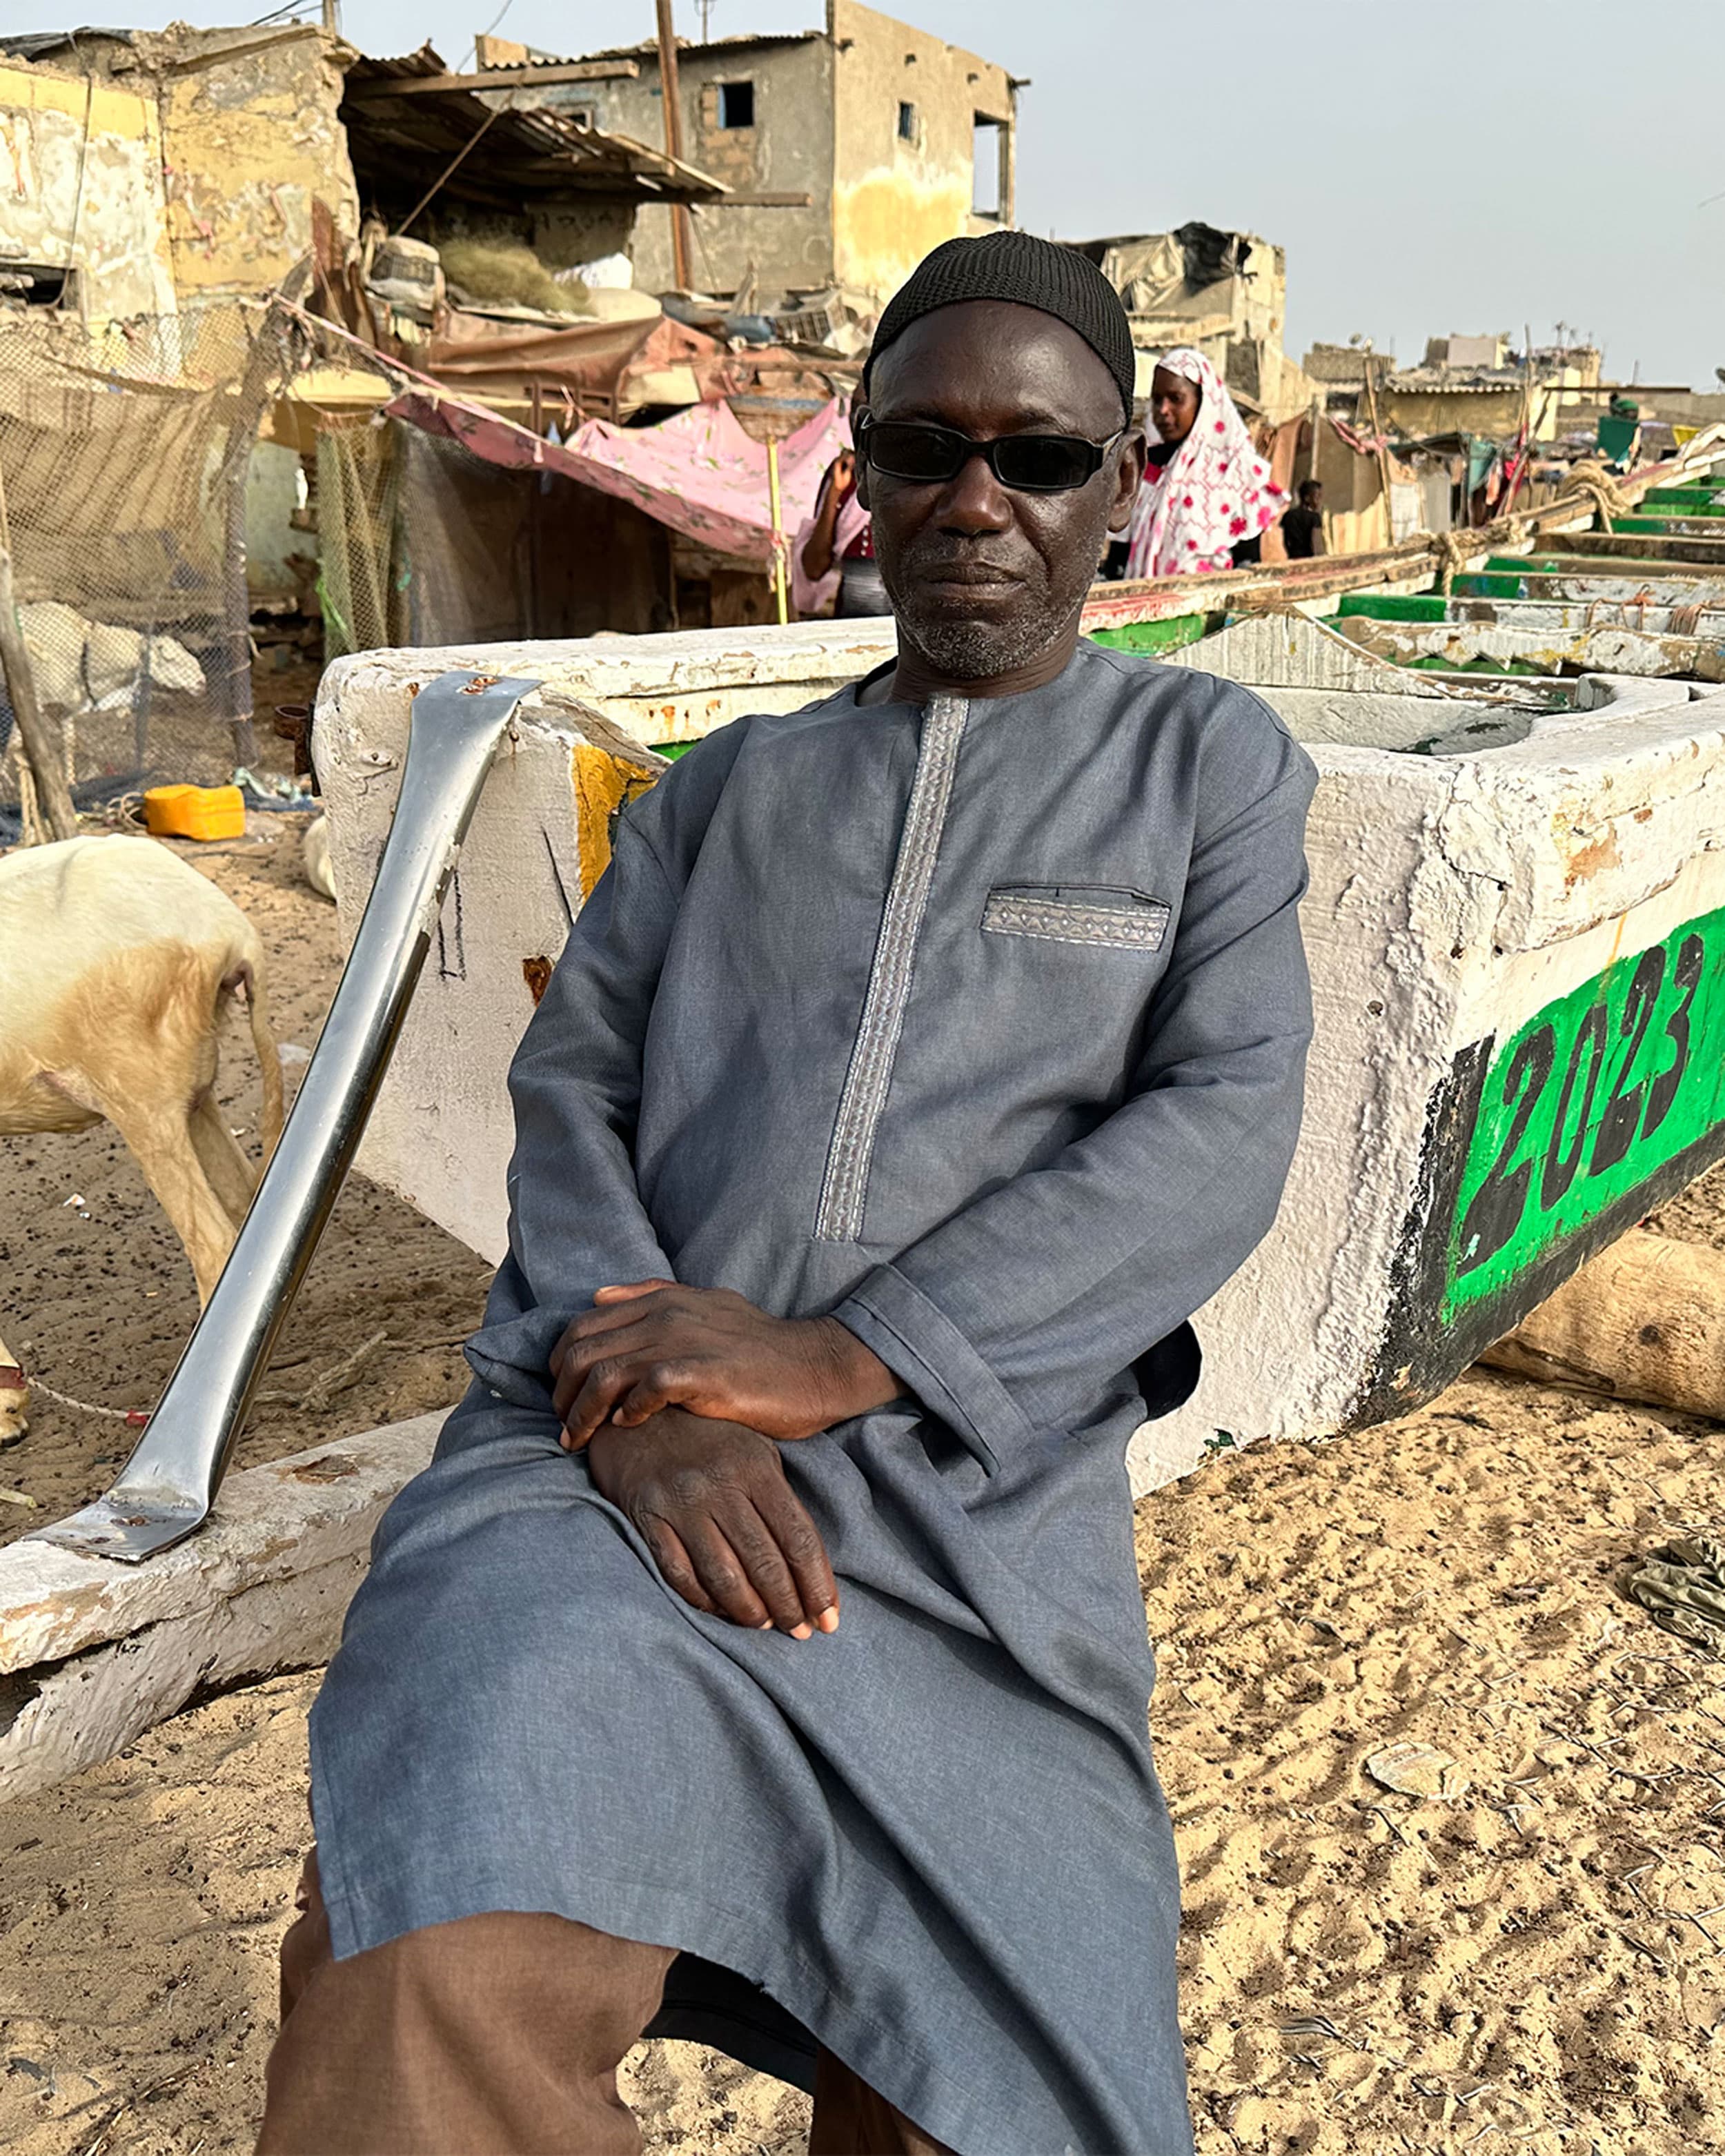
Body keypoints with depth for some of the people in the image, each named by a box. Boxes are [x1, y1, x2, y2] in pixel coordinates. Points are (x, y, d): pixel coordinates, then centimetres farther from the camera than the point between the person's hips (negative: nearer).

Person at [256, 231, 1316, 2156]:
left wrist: (834, 1362, -13)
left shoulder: (1210, 764, 12)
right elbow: (568, 1087, 11)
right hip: (617, 1452, 1)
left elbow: (1219, 1134, -1)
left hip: (970, 1499, 0)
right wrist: (642, 1405, -10)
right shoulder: (730, 786, 20)